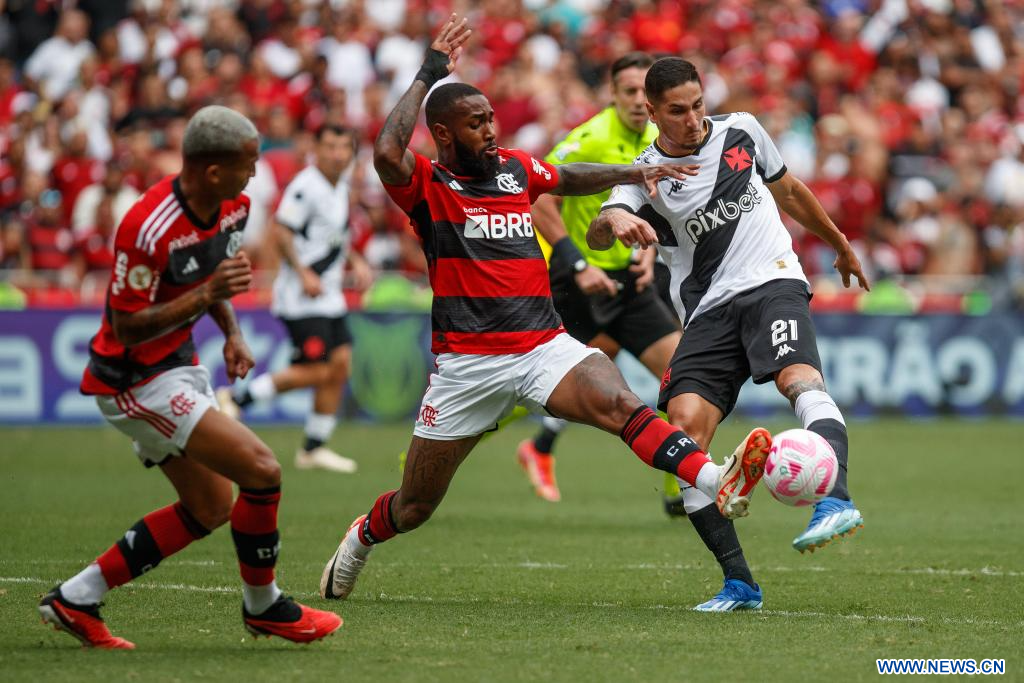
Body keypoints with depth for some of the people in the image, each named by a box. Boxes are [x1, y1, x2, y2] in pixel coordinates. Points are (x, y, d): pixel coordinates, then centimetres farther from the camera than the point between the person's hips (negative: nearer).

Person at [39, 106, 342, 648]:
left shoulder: (231, 207, -1)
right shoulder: (148, 229, -29)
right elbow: (127, 327, -23)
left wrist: (232, 333, 4)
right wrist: (206, 296, -32)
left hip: (179, 367, 10)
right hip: (135, 382, -10)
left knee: (210, 508, 13)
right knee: (261, 470, -15)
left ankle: (75, 599, 16)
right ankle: (262, 606, 6)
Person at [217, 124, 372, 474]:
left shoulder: (341, 185, 13)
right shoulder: (306, 185, -16)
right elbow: (282, 232, -19)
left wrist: (356, 262, 14)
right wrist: (303, 274, -24)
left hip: (328, 294, 9)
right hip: (300, 299, -9)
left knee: (339, 366, 4)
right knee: (316, 371, -12)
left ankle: (313, 448, 13)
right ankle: (236, 399, 0)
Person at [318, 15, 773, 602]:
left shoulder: (516, 168, 12)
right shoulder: (425, 185, -4)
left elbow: (570, 178, 34)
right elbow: (387, 153, -28)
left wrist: (635, 173, 23)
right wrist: (429, 75, -21)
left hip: (545, 345, 3)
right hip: (467, 363, -3)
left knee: (620, 404, -27)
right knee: (415, 507, 9)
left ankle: (719, 485, -47)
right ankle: (361, 540, 43)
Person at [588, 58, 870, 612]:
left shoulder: (742, 132, 11)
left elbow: (788, 189, 29)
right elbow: (596, 235, -18)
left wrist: (840, 244, 41)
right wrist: (615, 220, -42)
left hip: (772, 282, 0)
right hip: (708, 311, 0)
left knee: (799, 377, -32)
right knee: (684, 427, -18)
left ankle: (835, 501, -52)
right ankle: (738, 582, -14)